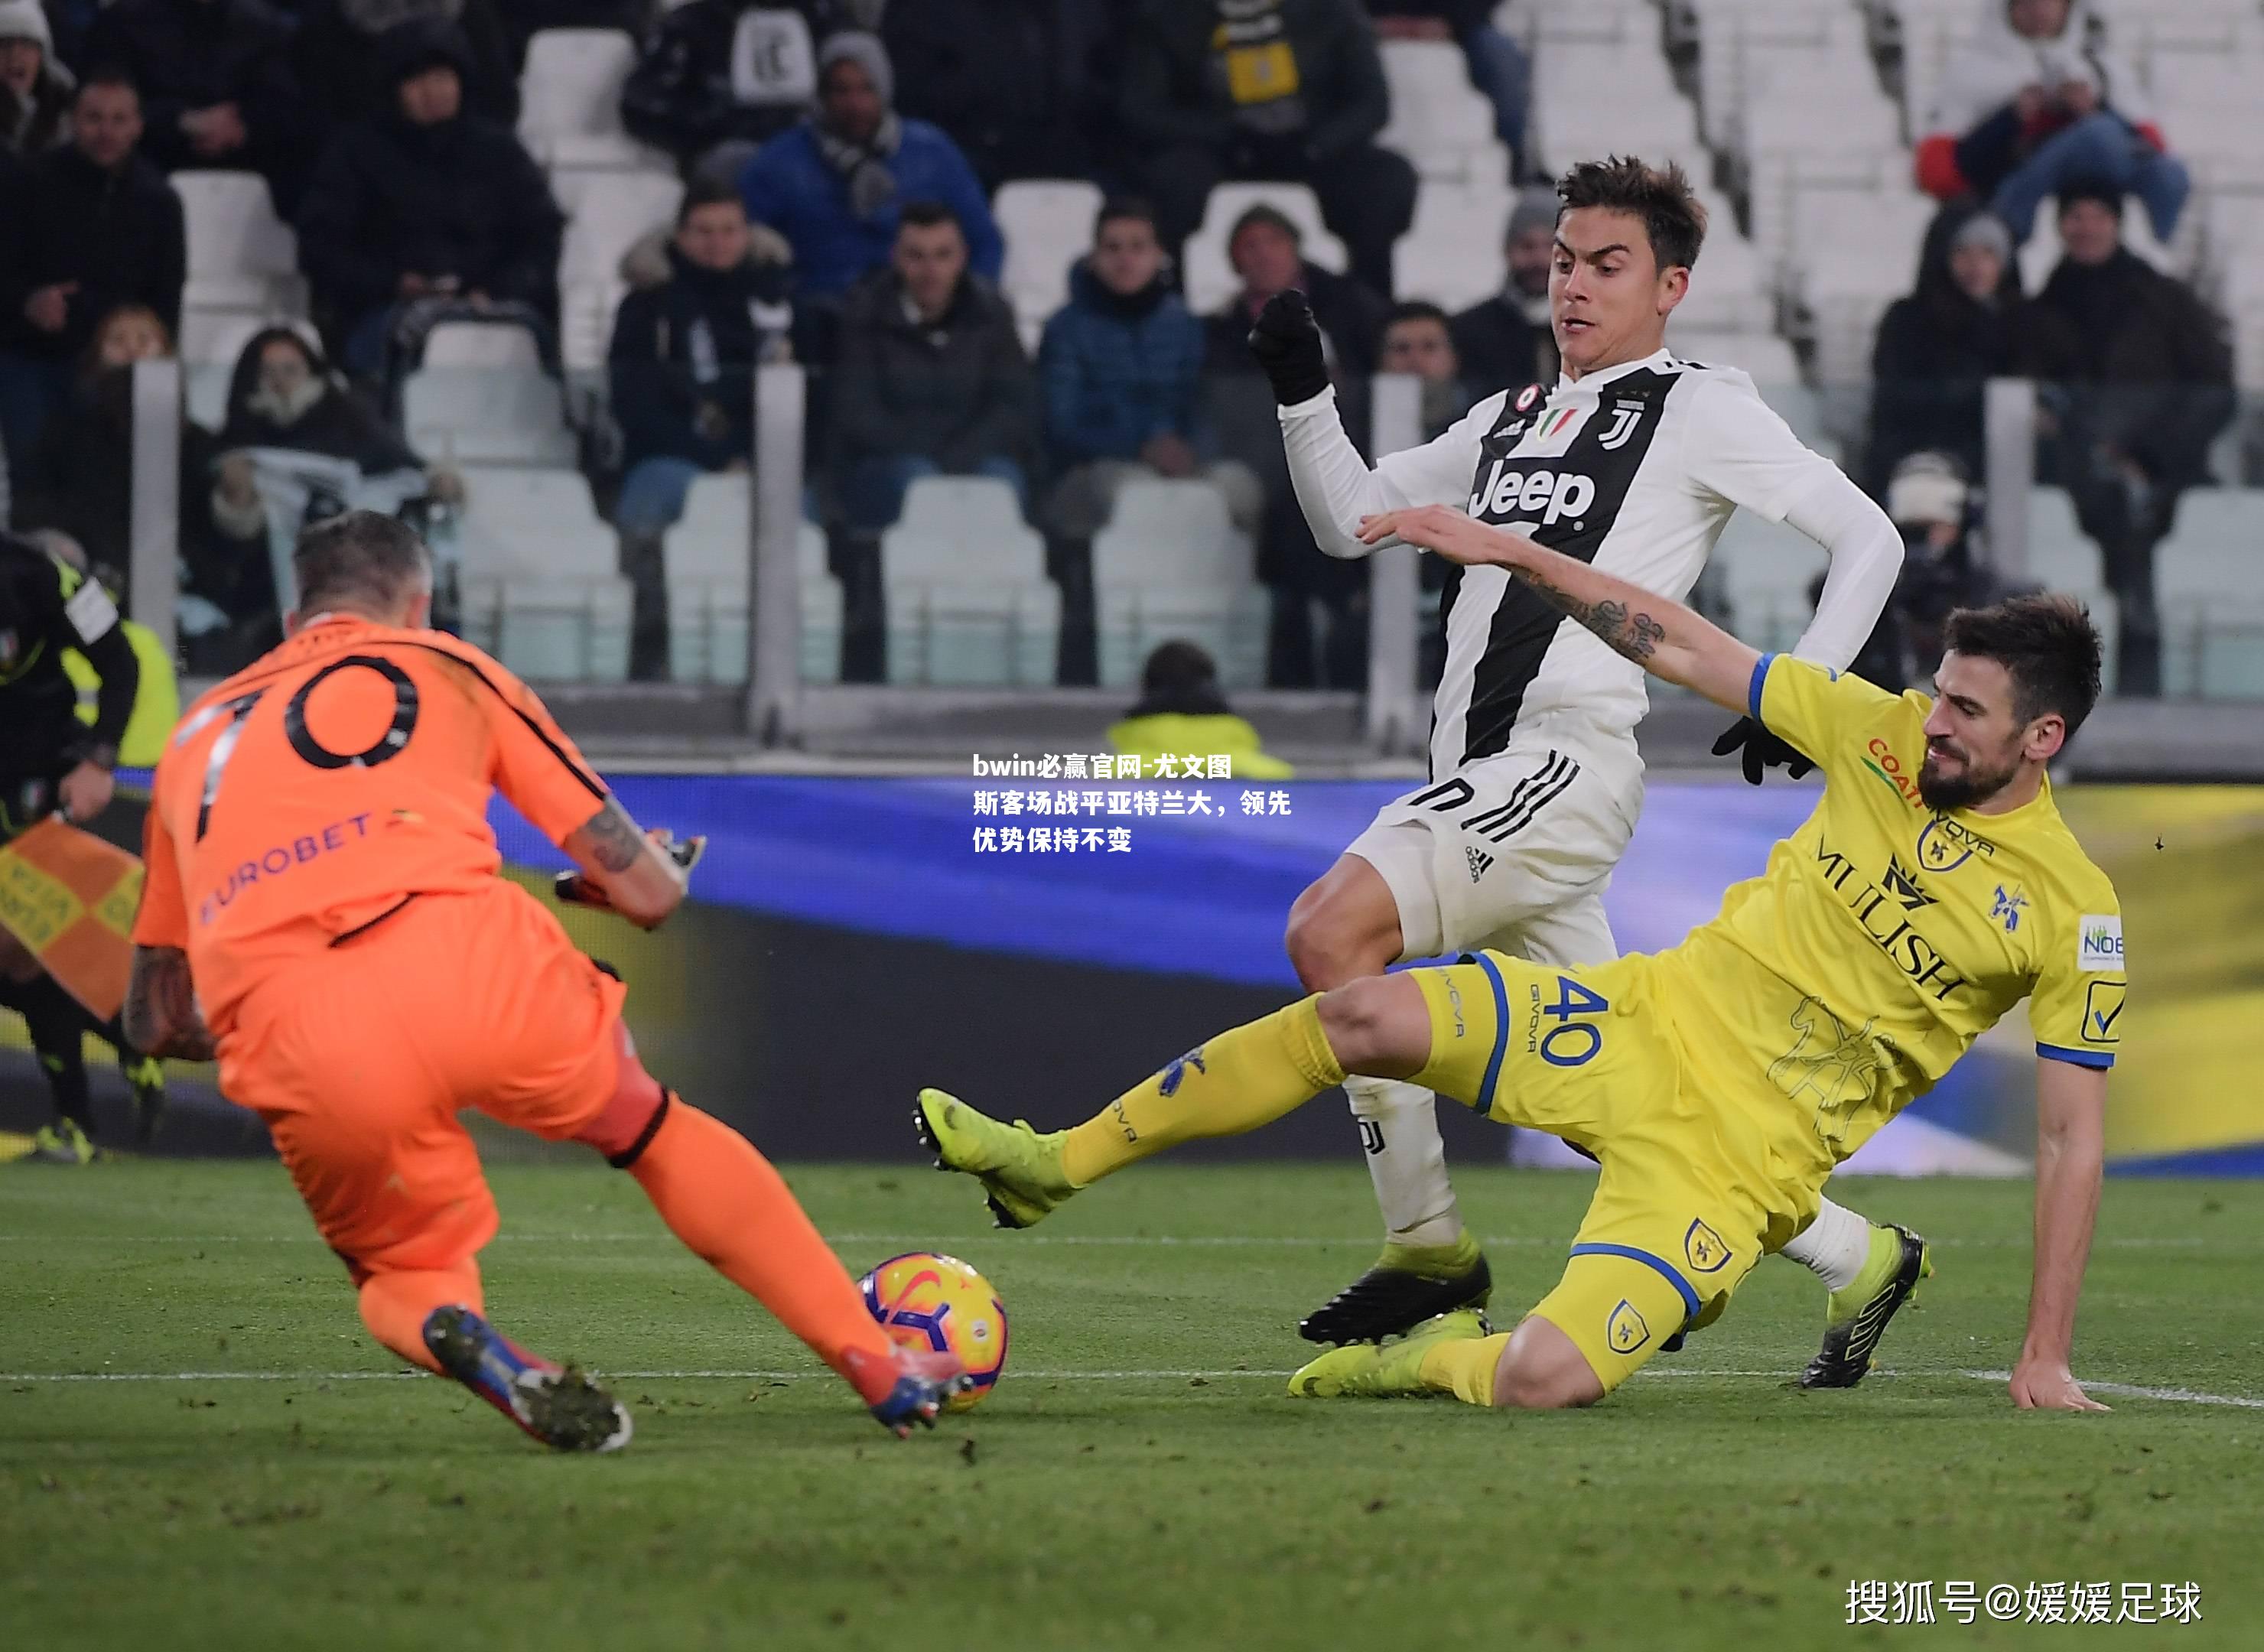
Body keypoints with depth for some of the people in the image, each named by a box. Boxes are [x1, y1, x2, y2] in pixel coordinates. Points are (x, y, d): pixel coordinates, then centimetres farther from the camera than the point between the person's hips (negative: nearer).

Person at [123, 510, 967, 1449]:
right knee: (655, 1131, 28)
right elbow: (652, 892, 24)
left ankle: (456, 1336, -10)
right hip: (462, 958, -1)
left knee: (401, 1275, 26)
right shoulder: (447, 669, 26)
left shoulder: (197, 736, 32)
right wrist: (643, 870, 48)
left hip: (288, 1044, 1)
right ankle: (880, 1367, 26)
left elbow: (155, 1016, 31)